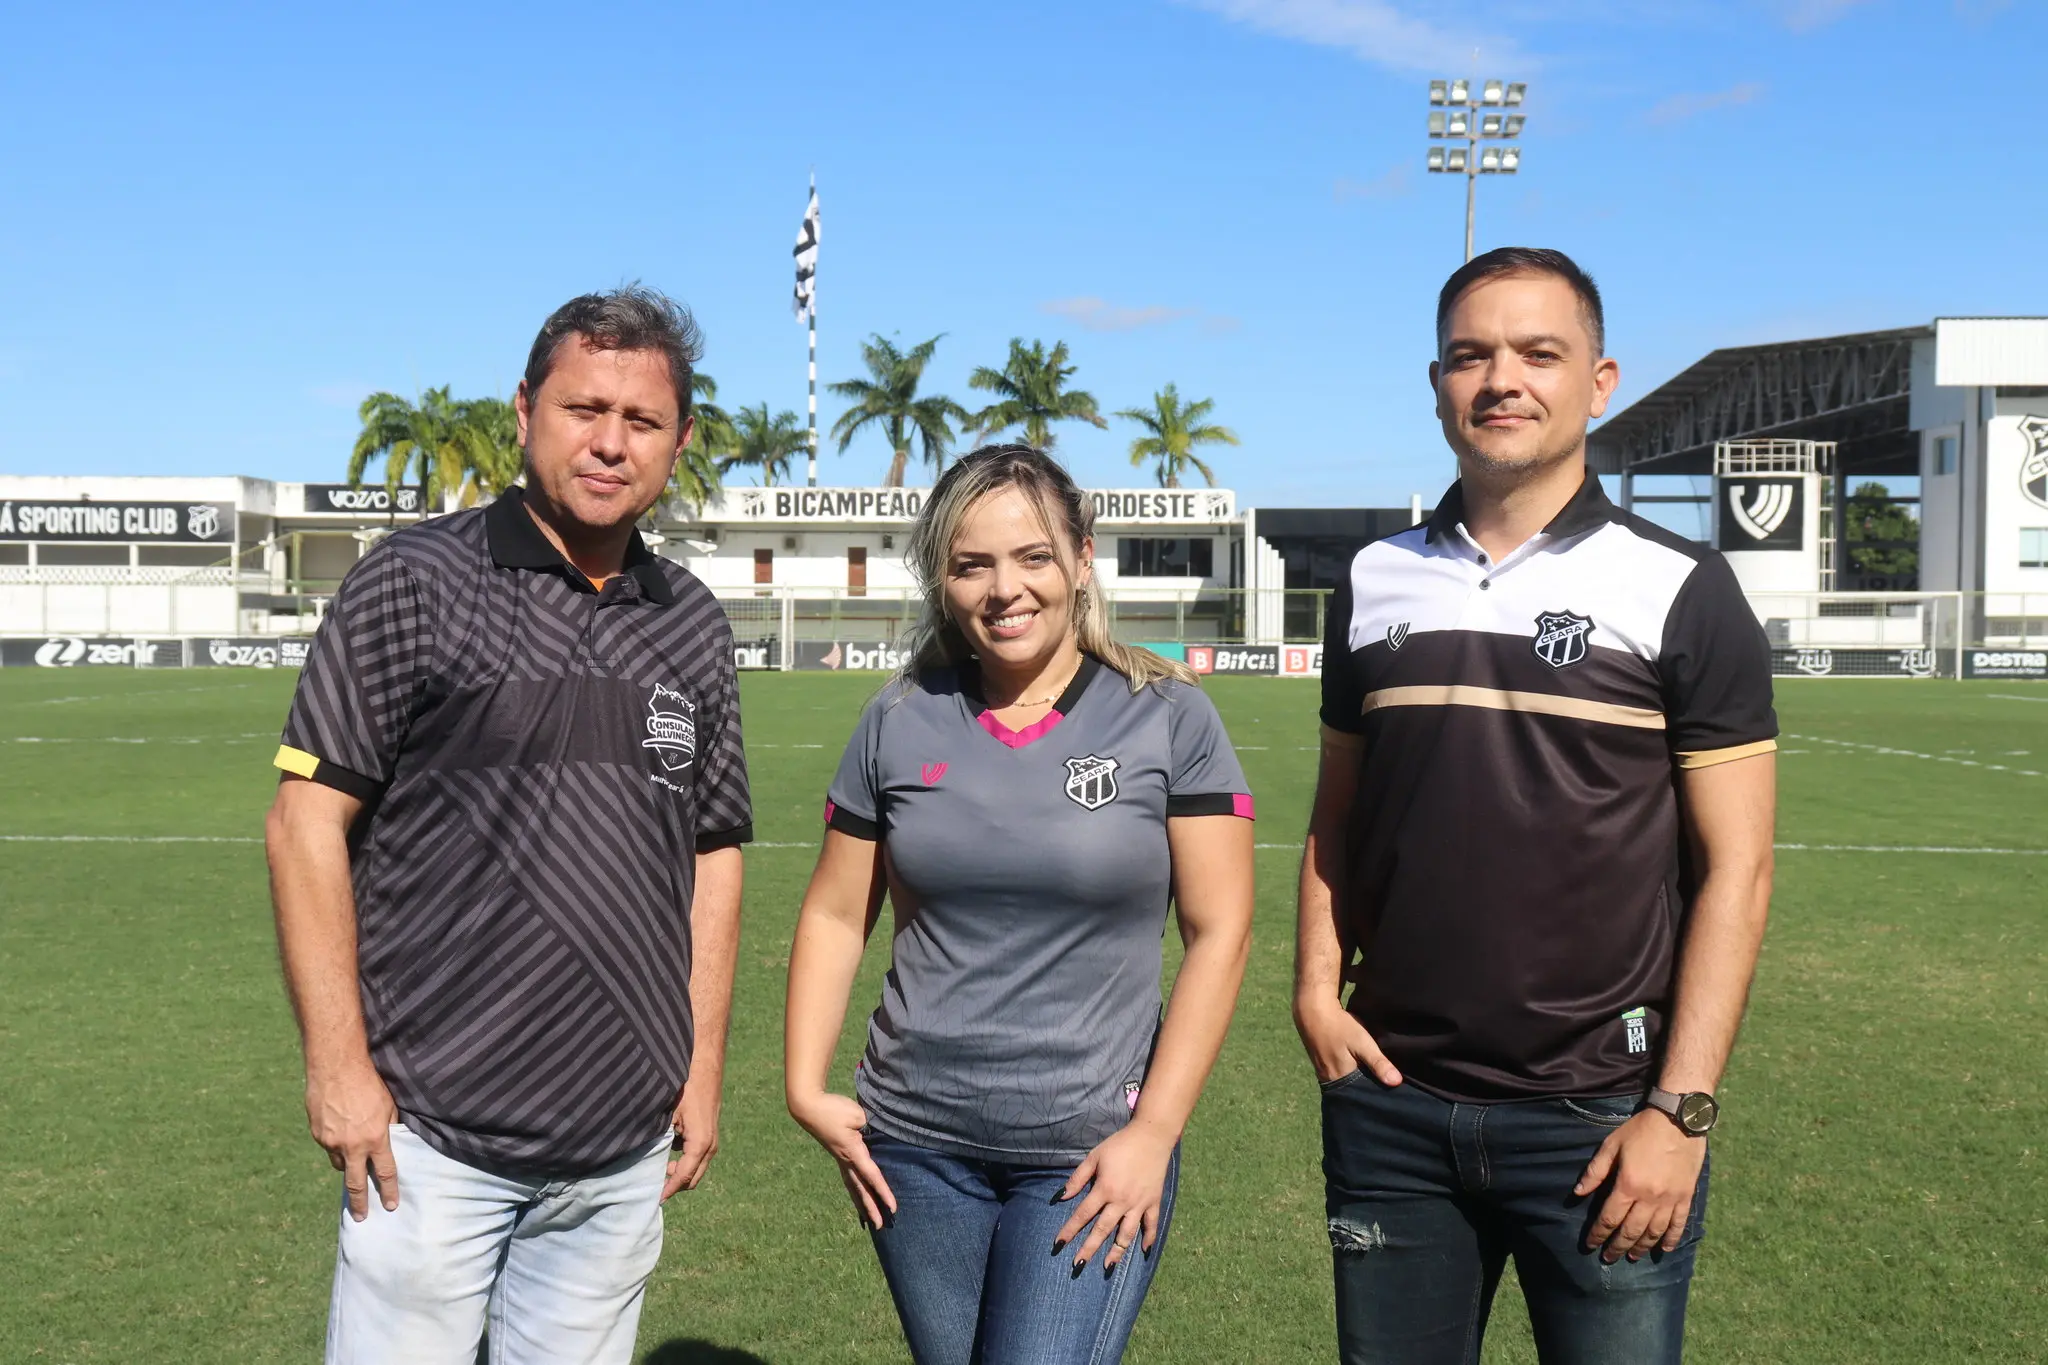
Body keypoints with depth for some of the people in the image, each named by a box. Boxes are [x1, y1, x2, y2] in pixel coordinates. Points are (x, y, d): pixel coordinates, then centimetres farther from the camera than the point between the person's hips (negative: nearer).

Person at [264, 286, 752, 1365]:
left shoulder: (692, 625, 8)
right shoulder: (415, 583, -5)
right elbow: (306, 822, -7)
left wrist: (704, 1070, 9)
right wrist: (336, 1064, -11)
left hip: (627, 1147, 4)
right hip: (432, 1132, -4)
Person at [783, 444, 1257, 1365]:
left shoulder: (1169, 718, -6)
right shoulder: (899, 723, 1)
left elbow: (1219, 933, -7)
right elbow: (835, 915, 7)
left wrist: (1155, 1131, -11)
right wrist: (807, 1087, -2)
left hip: (1093, 1153, -3)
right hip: (917, 1146, 3)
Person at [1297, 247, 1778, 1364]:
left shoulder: (1679, 590, -3)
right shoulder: (1376, 581, 8)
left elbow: (1734, 868, -5)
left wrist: (1682, 1111, -11)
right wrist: (1317, 988, -1)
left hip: (1598, 1113, -3)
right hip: (1392, 1104, 3)